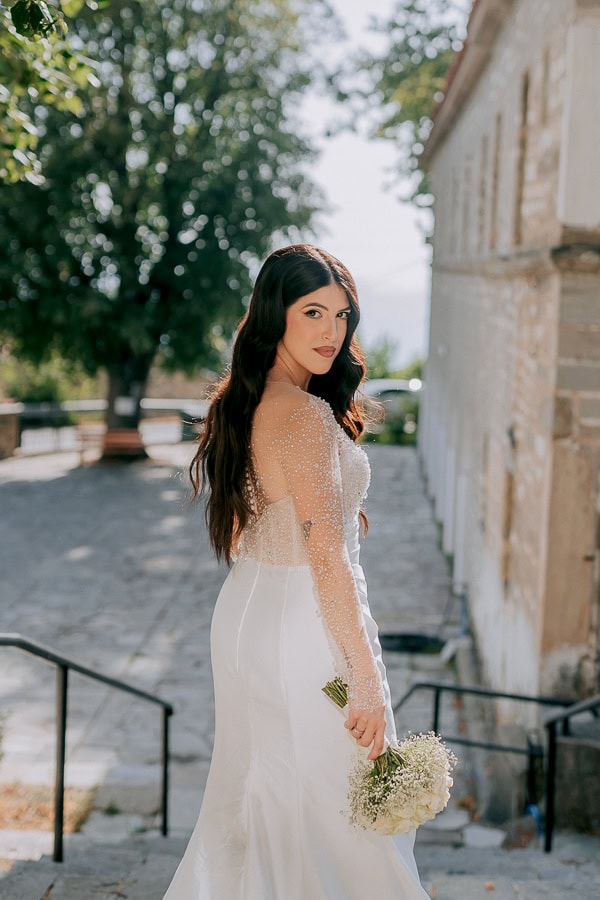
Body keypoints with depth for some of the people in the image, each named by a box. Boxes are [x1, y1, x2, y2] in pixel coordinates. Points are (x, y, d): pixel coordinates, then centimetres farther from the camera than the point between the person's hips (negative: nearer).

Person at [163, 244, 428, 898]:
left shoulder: (240, 404, 7)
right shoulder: (307, 414, -20)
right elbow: (327, 555, -25)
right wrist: (368, 681, -22)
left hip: (243, 614, 9)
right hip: (304, 630, -9)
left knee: (253, 806, 20)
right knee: (337, 815, 5)